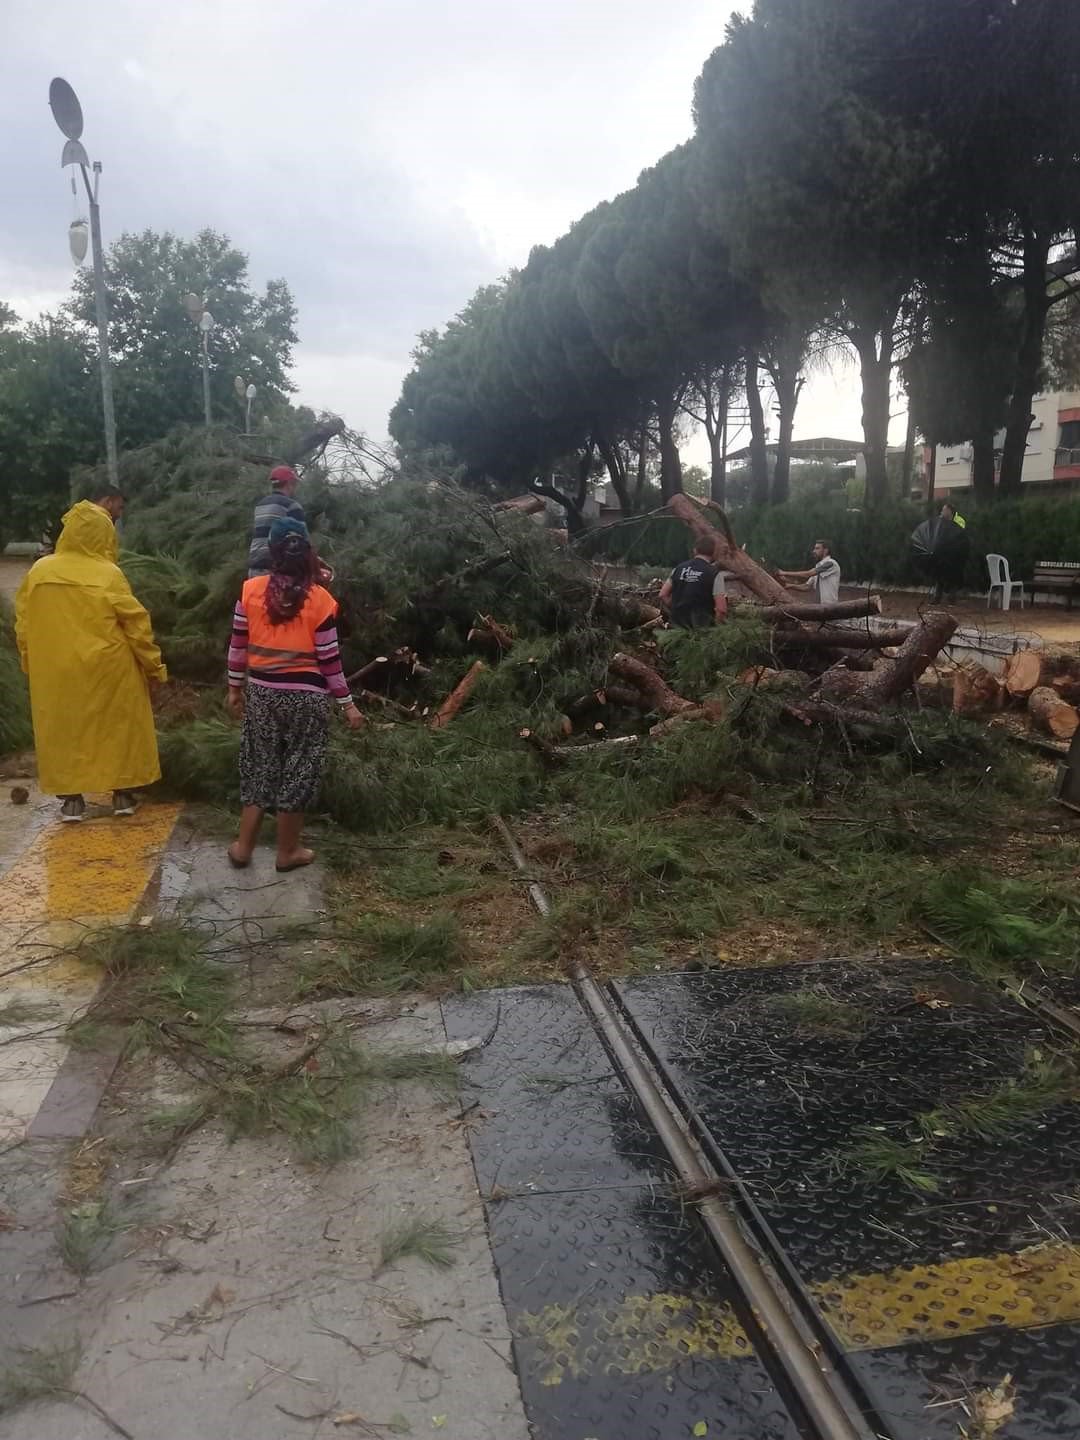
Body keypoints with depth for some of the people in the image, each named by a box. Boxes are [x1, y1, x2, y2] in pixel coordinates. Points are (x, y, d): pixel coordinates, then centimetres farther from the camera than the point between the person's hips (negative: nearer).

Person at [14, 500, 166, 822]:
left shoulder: (38, 571, -3)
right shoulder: (108, 575, -13)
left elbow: (24, 626, 5)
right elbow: (136, 626, -10)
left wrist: (31, 664, 19)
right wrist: (154, 665, 1)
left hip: (55, 673, 3)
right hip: (107, 672, -2)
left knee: (64, 730, 13)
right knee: (119, 727, 12)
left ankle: (71, 799, 17)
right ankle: (123, 794, 18)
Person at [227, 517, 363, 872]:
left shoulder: (251, 590, -3)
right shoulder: (319, 599, -11)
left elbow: (238, 645, 3)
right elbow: (329, 659, -8)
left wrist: (235, 687, 16)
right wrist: (347, 704, 1)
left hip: (261, 691, 3)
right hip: (305, 696, -3)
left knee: (260, 764, 16)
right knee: (296, 769, 9)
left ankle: (243, 846, 23)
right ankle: (287, 852, 21)